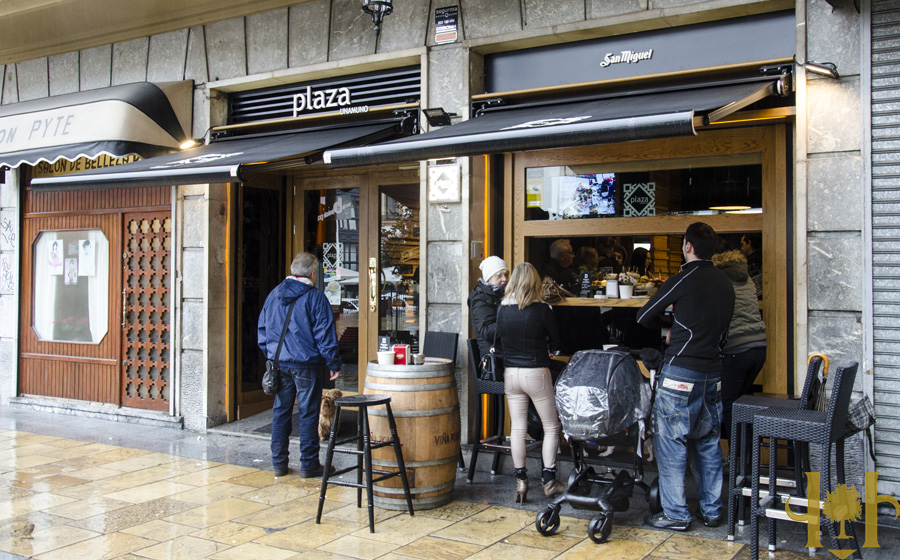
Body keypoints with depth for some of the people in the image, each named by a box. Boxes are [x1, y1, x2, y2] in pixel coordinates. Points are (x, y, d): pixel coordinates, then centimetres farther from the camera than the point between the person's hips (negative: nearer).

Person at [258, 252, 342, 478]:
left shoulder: (274, 294, 9)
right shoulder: (315, 297, -9)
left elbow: (262, 330, 15)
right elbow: (325, 335, -11)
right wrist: (335, 364, -4)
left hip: (278, 363, 5)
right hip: (305, 365, -5)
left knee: (280, 411, 12)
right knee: (308, 413, 2)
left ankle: (278, 462, 18)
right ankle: (309, 464, 8)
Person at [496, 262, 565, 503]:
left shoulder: (502, 308, -2)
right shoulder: (541, 309, -12)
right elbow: (555, 343, -1)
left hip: (510, 373, 4)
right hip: (536, 372, -4)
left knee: (517, 428, 10)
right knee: (551, 427, 10)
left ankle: (521, 482, 13)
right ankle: (549, 481, 10)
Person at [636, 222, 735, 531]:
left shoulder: (684, 280, -12)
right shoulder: (725, 283, 9)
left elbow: (643, 317, -4)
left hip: (681, 371, -7)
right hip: (712, 371, 7)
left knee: (671, 443, 1)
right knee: (707, 442, 15)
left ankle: (676, 514, 6)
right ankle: (712, 511, 22)